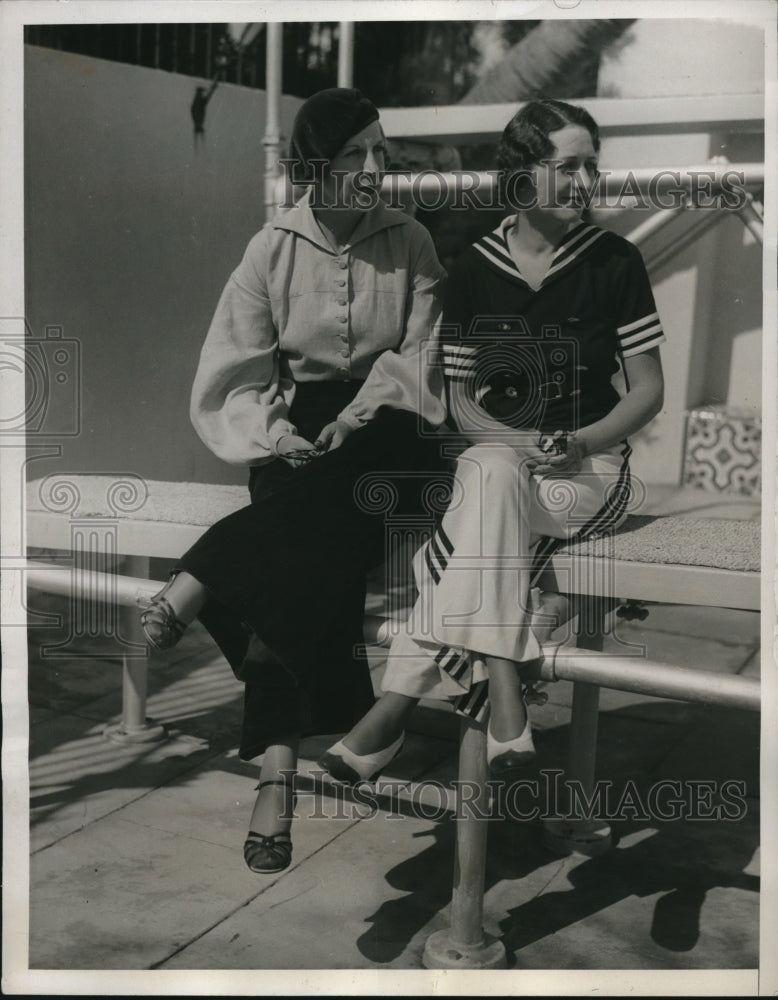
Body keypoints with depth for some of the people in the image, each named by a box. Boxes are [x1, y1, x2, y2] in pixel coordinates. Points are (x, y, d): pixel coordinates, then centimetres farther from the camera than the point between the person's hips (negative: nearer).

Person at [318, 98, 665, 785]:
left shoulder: (614, 262, 1)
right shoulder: (474, 270, 6)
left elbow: (649, 391, 2)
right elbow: (461, 399, 8)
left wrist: (579, 442, -15)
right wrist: (515, 441, -12)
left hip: (591, 466, -2)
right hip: (496, 454, 2)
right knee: (493, 475, -35)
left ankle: (401, 697, -29)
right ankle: (502, 693, -37)